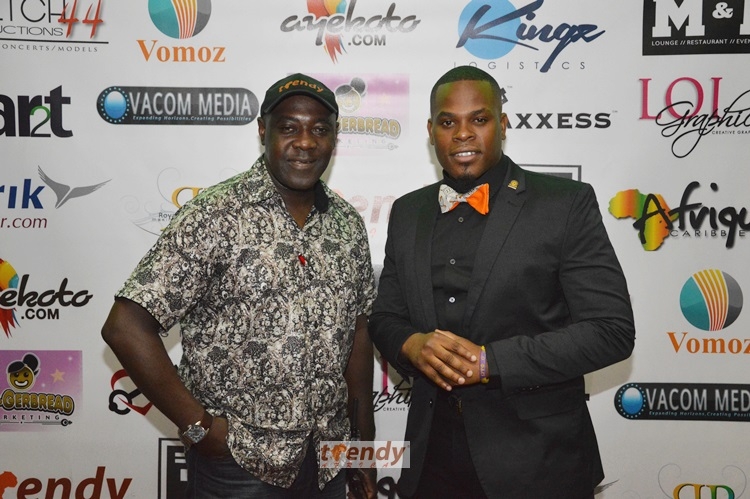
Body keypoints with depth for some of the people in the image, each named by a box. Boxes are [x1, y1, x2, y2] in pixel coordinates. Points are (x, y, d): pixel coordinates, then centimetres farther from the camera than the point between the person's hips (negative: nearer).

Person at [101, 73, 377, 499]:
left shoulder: (349, 224, 2)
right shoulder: (216, 216, -15)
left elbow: (358, 331, 8)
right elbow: (126, 328, -16)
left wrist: (366, 444, 9)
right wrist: (198, 426, -14)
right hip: (239, 463, -5)